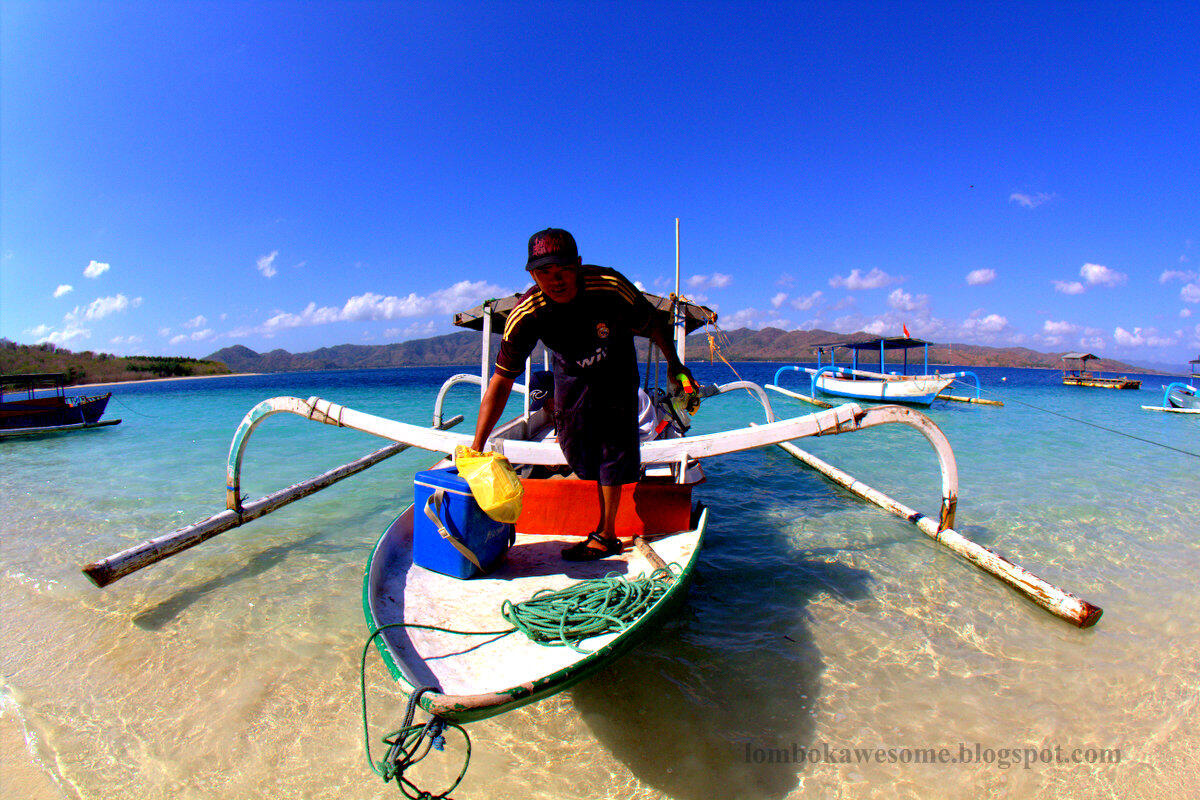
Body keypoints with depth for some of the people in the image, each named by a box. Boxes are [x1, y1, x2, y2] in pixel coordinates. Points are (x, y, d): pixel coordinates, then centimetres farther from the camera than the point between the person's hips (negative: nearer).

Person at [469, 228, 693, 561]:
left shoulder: (611, 287, -34)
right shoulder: (524, 316, -30)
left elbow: (653, 324, -14)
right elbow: (501, 381, -26)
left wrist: (674, 364, -3)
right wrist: (476, 446, -28)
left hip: (616, 369, -2)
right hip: (571, 374, 2)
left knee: (614, 444, -7)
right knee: (574, 446, 4)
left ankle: (606, 533, 2)